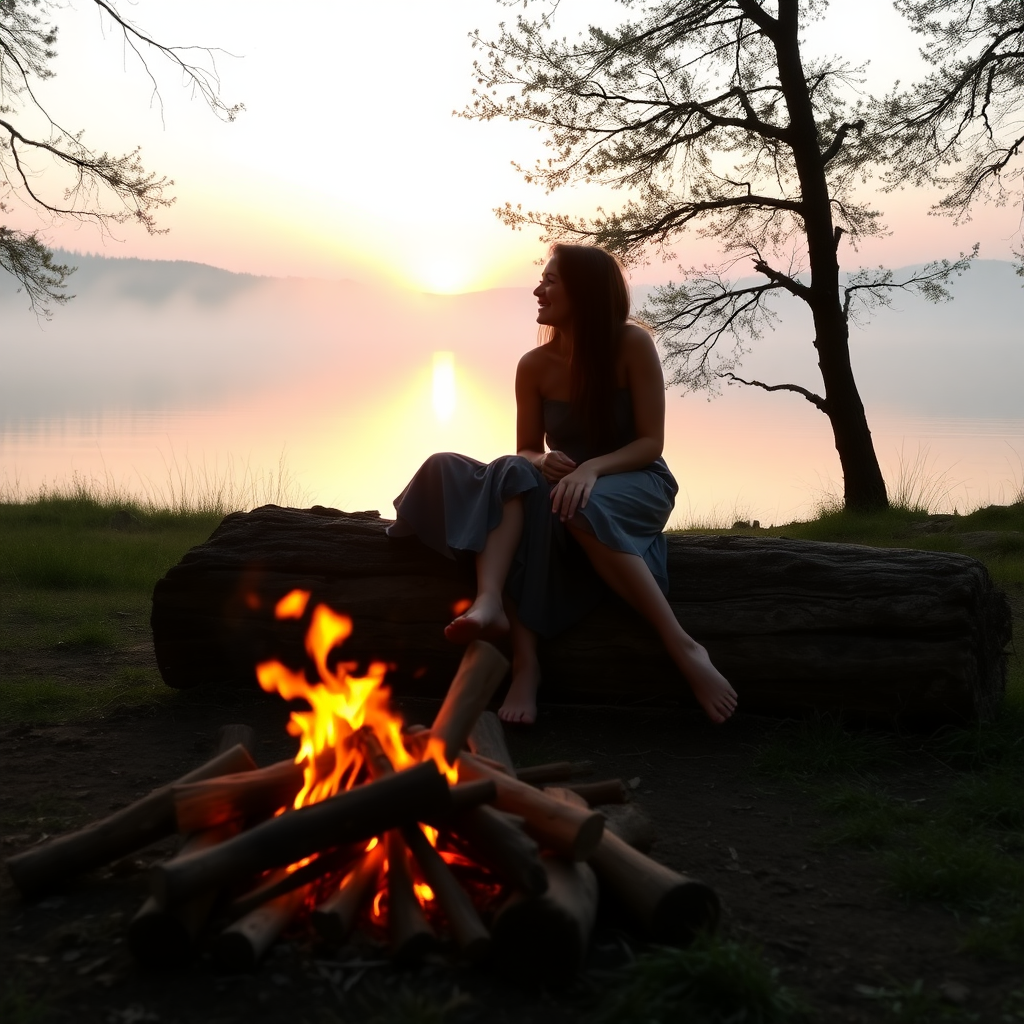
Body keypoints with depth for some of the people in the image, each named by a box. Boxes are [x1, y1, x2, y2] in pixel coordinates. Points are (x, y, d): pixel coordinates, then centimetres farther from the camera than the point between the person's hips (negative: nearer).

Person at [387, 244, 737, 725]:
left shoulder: (632, 344, -11)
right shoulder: (534, 366, -1)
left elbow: (651, 442, -12)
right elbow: (526, 452, 5)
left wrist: (593, 468, -30)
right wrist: (543, 462, -21)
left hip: (636, 484, -3)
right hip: (564, 485, 4)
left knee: (584, 508, -38)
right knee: (511, 475, -29)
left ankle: (681, 645, -35)